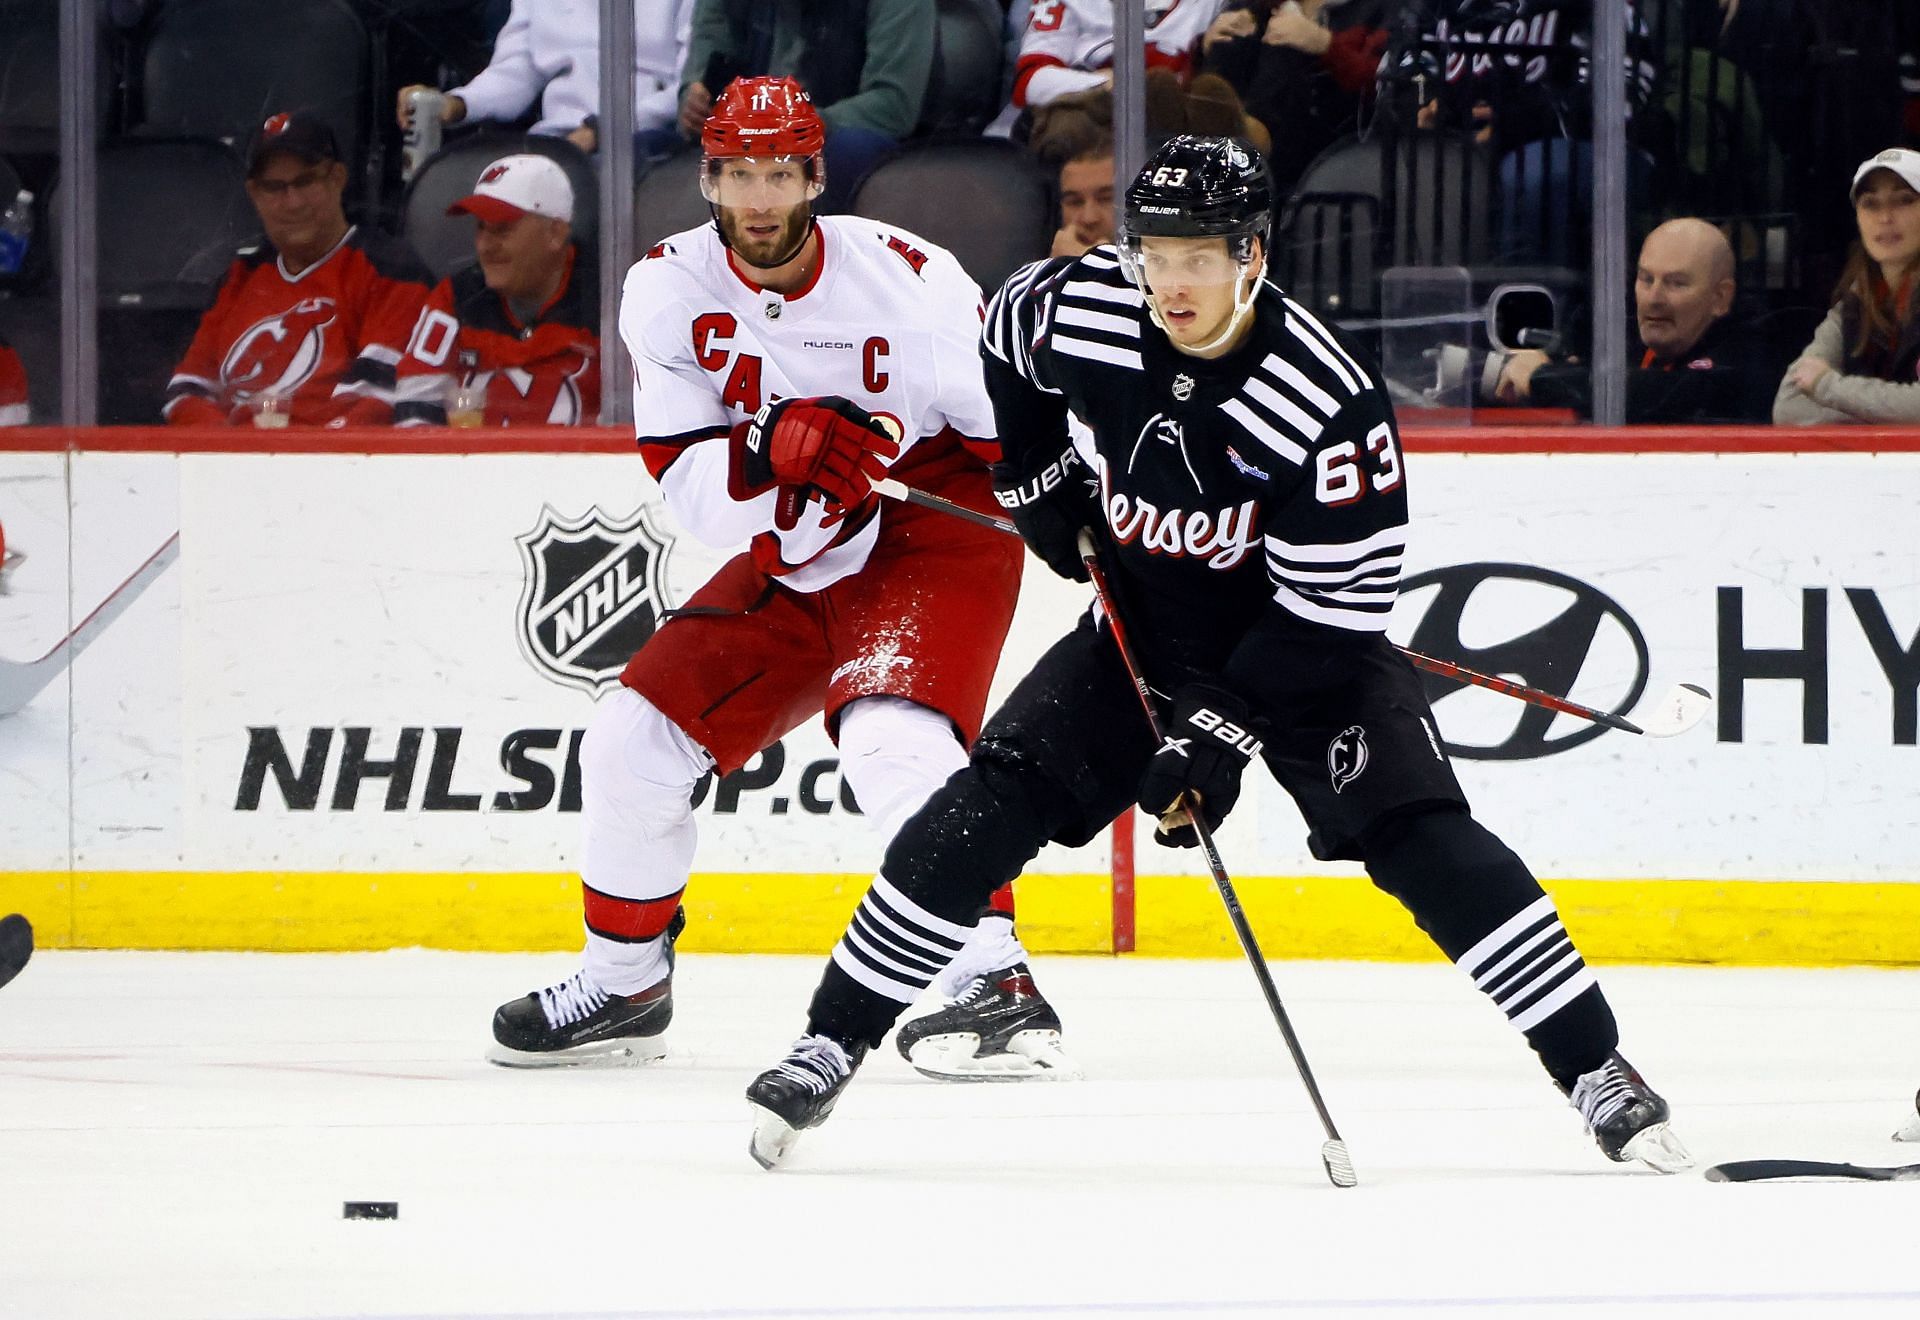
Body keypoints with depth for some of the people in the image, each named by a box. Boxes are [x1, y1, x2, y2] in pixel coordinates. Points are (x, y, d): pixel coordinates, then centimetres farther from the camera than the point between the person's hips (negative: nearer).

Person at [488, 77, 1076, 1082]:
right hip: (790, 566, 6)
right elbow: (689, 487, -13)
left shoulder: (908, 277, -20)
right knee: (634, 741, 2)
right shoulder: (668, 290, -8)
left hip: (937, 534, -5)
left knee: (891, 740, -31)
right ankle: (622, 984, 23)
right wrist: (776, 442, -32)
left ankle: (996, 987, -31)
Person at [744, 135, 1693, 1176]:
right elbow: (1006, 343, 10)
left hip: (1304, 643, -4)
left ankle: (1597, 1071, -11)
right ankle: (830, 1045, -2)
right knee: (987, 807, -10)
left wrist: (1222, 734, -27)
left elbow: (1331, 610, -26)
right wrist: (1038, 480, 5)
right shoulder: (1075, 310, -17)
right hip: (1141, 622, 4)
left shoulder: (1330, 400, -30)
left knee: (1420, 838, -18)